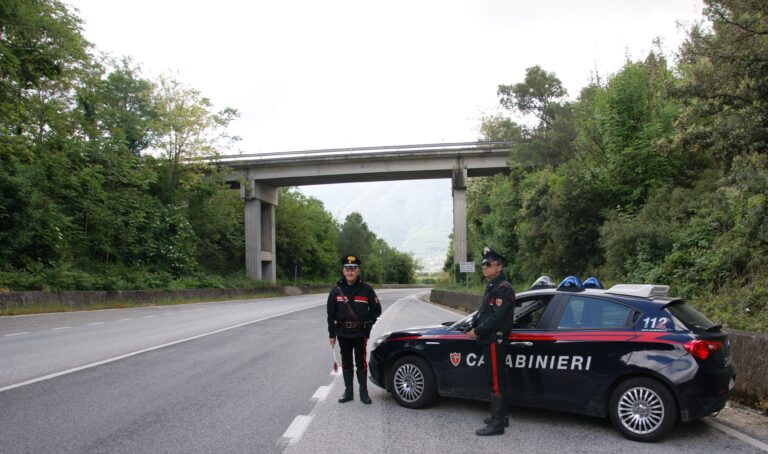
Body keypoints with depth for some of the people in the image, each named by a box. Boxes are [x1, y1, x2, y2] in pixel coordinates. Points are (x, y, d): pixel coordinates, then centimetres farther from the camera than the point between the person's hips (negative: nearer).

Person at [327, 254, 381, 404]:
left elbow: (376, 310, 4)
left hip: (360, 334, -2)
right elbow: (331, 314, 4)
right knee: (346, 363, 12)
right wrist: (332, 334, 3)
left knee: (361, 363, 3)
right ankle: (348, 392, 23)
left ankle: (364, 392, 15)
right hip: (343, 334, 2)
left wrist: (367, 325, -1)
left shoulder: (366, 290, -4)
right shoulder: (336, 291, 0)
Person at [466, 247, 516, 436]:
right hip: (489, 341, 10)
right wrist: (474, 326, 6)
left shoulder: (503, 288, -15)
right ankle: (500, 416, 28)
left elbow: (496, 317, -22)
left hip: (495, 341, -10)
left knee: (497, 381, -6)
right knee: (496, 380, 17)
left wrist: (477, 331, -14)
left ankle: (497, 424, -2)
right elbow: (483, 312, 21)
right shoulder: (491, 286, 17)